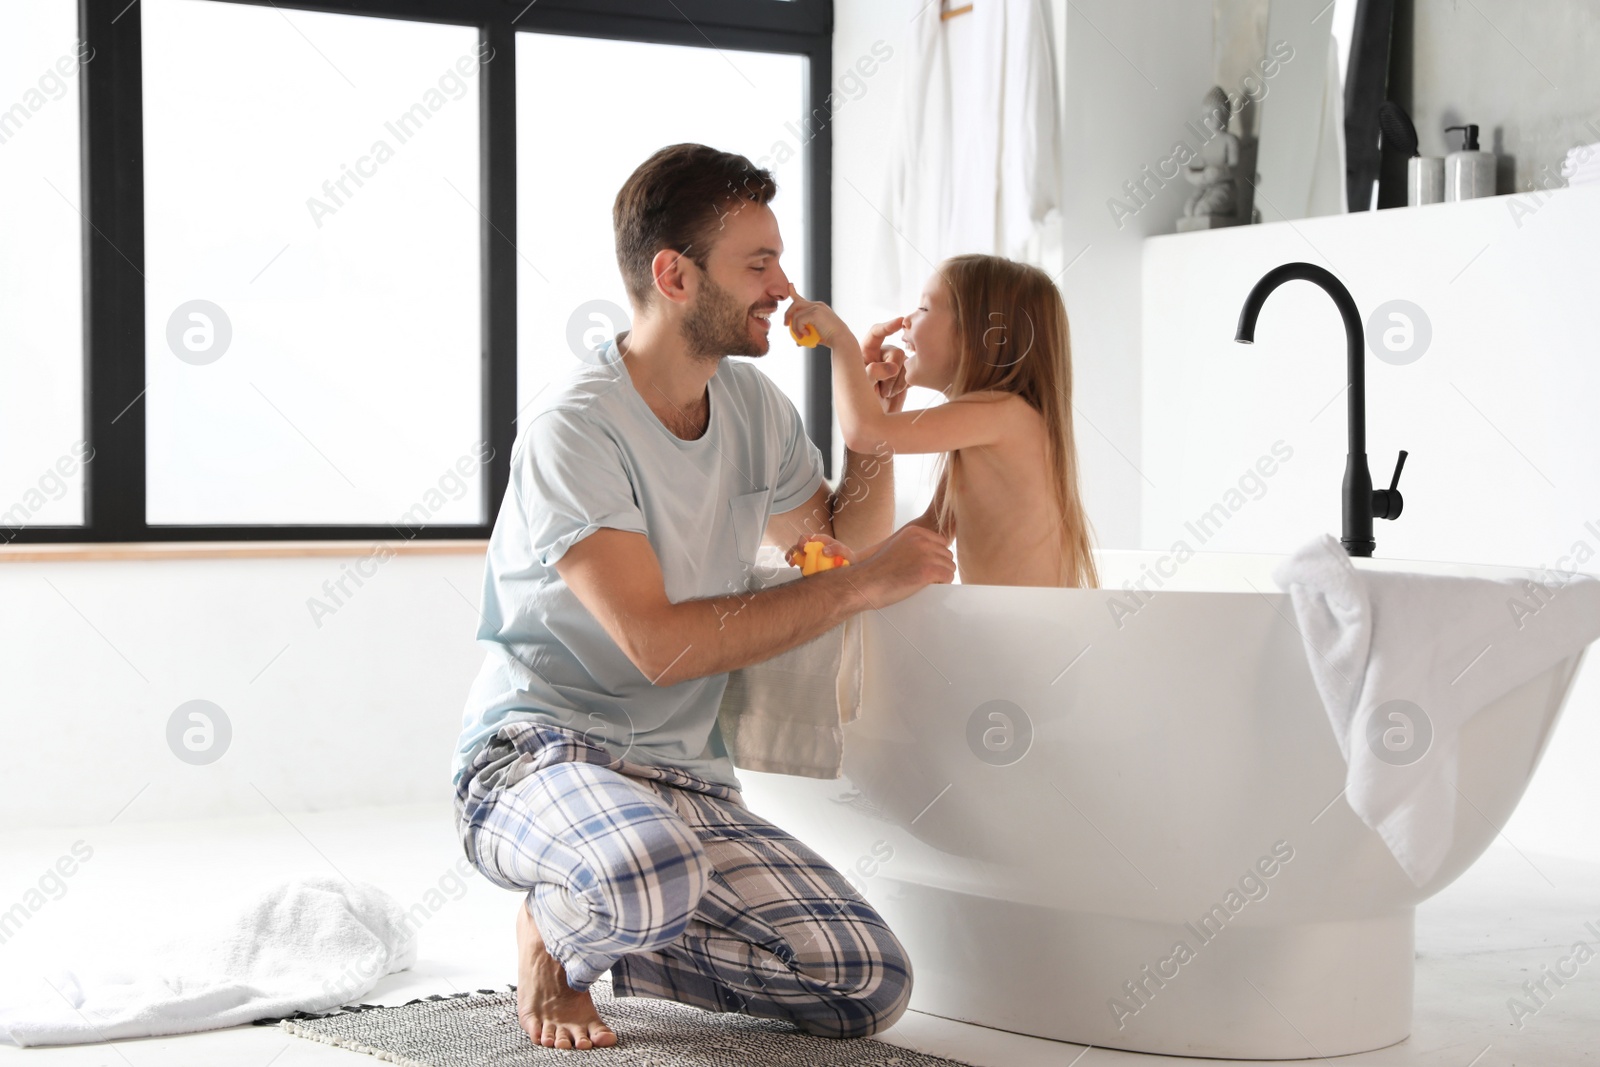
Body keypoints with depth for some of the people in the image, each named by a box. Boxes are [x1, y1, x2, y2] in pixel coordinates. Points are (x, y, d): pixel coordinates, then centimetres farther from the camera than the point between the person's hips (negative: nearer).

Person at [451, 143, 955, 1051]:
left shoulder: (754, 405, 8)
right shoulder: (575, 430, -15)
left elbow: (839, 546, 23)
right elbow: (659, 644, -23)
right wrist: (861, 586, -20)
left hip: (690, 784, 7)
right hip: (536, 757, -7)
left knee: (873, 985, -11)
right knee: (654, 872, -42)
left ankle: (612, 932, 11)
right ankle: (554, 940, -4)